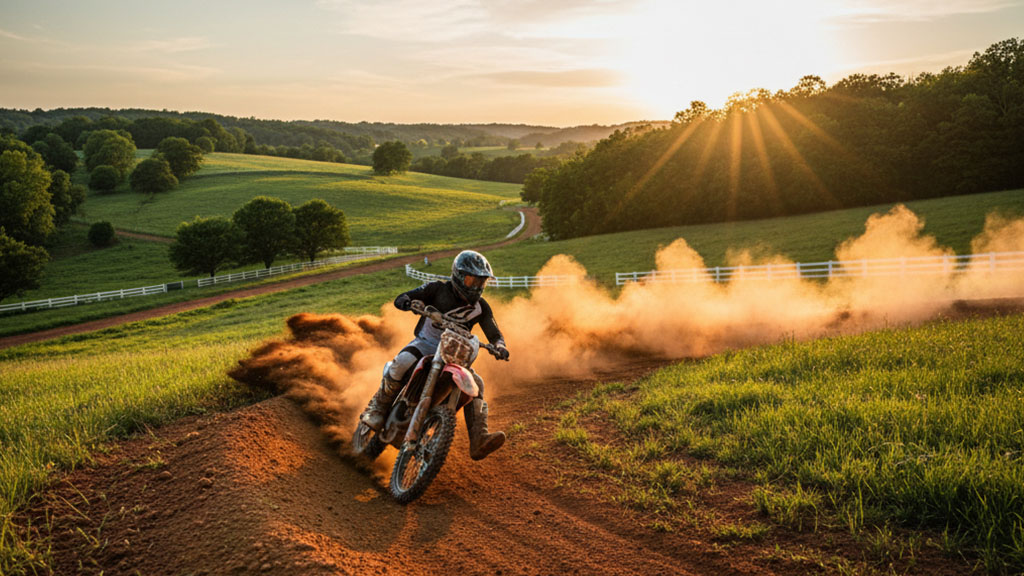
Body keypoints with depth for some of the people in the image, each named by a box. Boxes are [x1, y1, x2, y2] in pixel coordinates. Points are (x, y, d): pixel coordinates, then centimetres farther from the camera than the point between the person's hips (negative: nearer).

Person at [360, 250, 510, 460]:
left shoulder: (481, 307, 3)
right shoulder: (438, 289, -6)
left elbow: (495, 334, 6)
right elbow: (400, 299, -8)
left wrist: (499, 347, -20)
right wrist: (408, 302, -34)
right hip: (425, 343, -3)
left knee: (476, 383, -20)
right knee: (402, 362, -34)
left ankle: (479, 441, -26)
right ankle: (377, 408, -15)